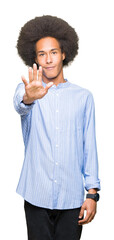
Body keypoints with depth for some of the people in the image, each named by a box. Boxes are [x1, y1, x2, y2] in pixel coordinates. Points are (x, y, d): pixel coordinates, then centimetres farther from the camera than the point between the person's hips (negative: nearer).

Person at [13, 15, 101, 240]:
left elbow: (89, 147, 5)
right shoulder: (27, 89, 3)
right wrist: (28, 98, -47)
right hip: (37, 195, -1)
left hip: (72, 197, 1)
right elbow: (20, 105, -22)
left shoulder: (83, 96, 7)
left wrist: (92, 193, -1)